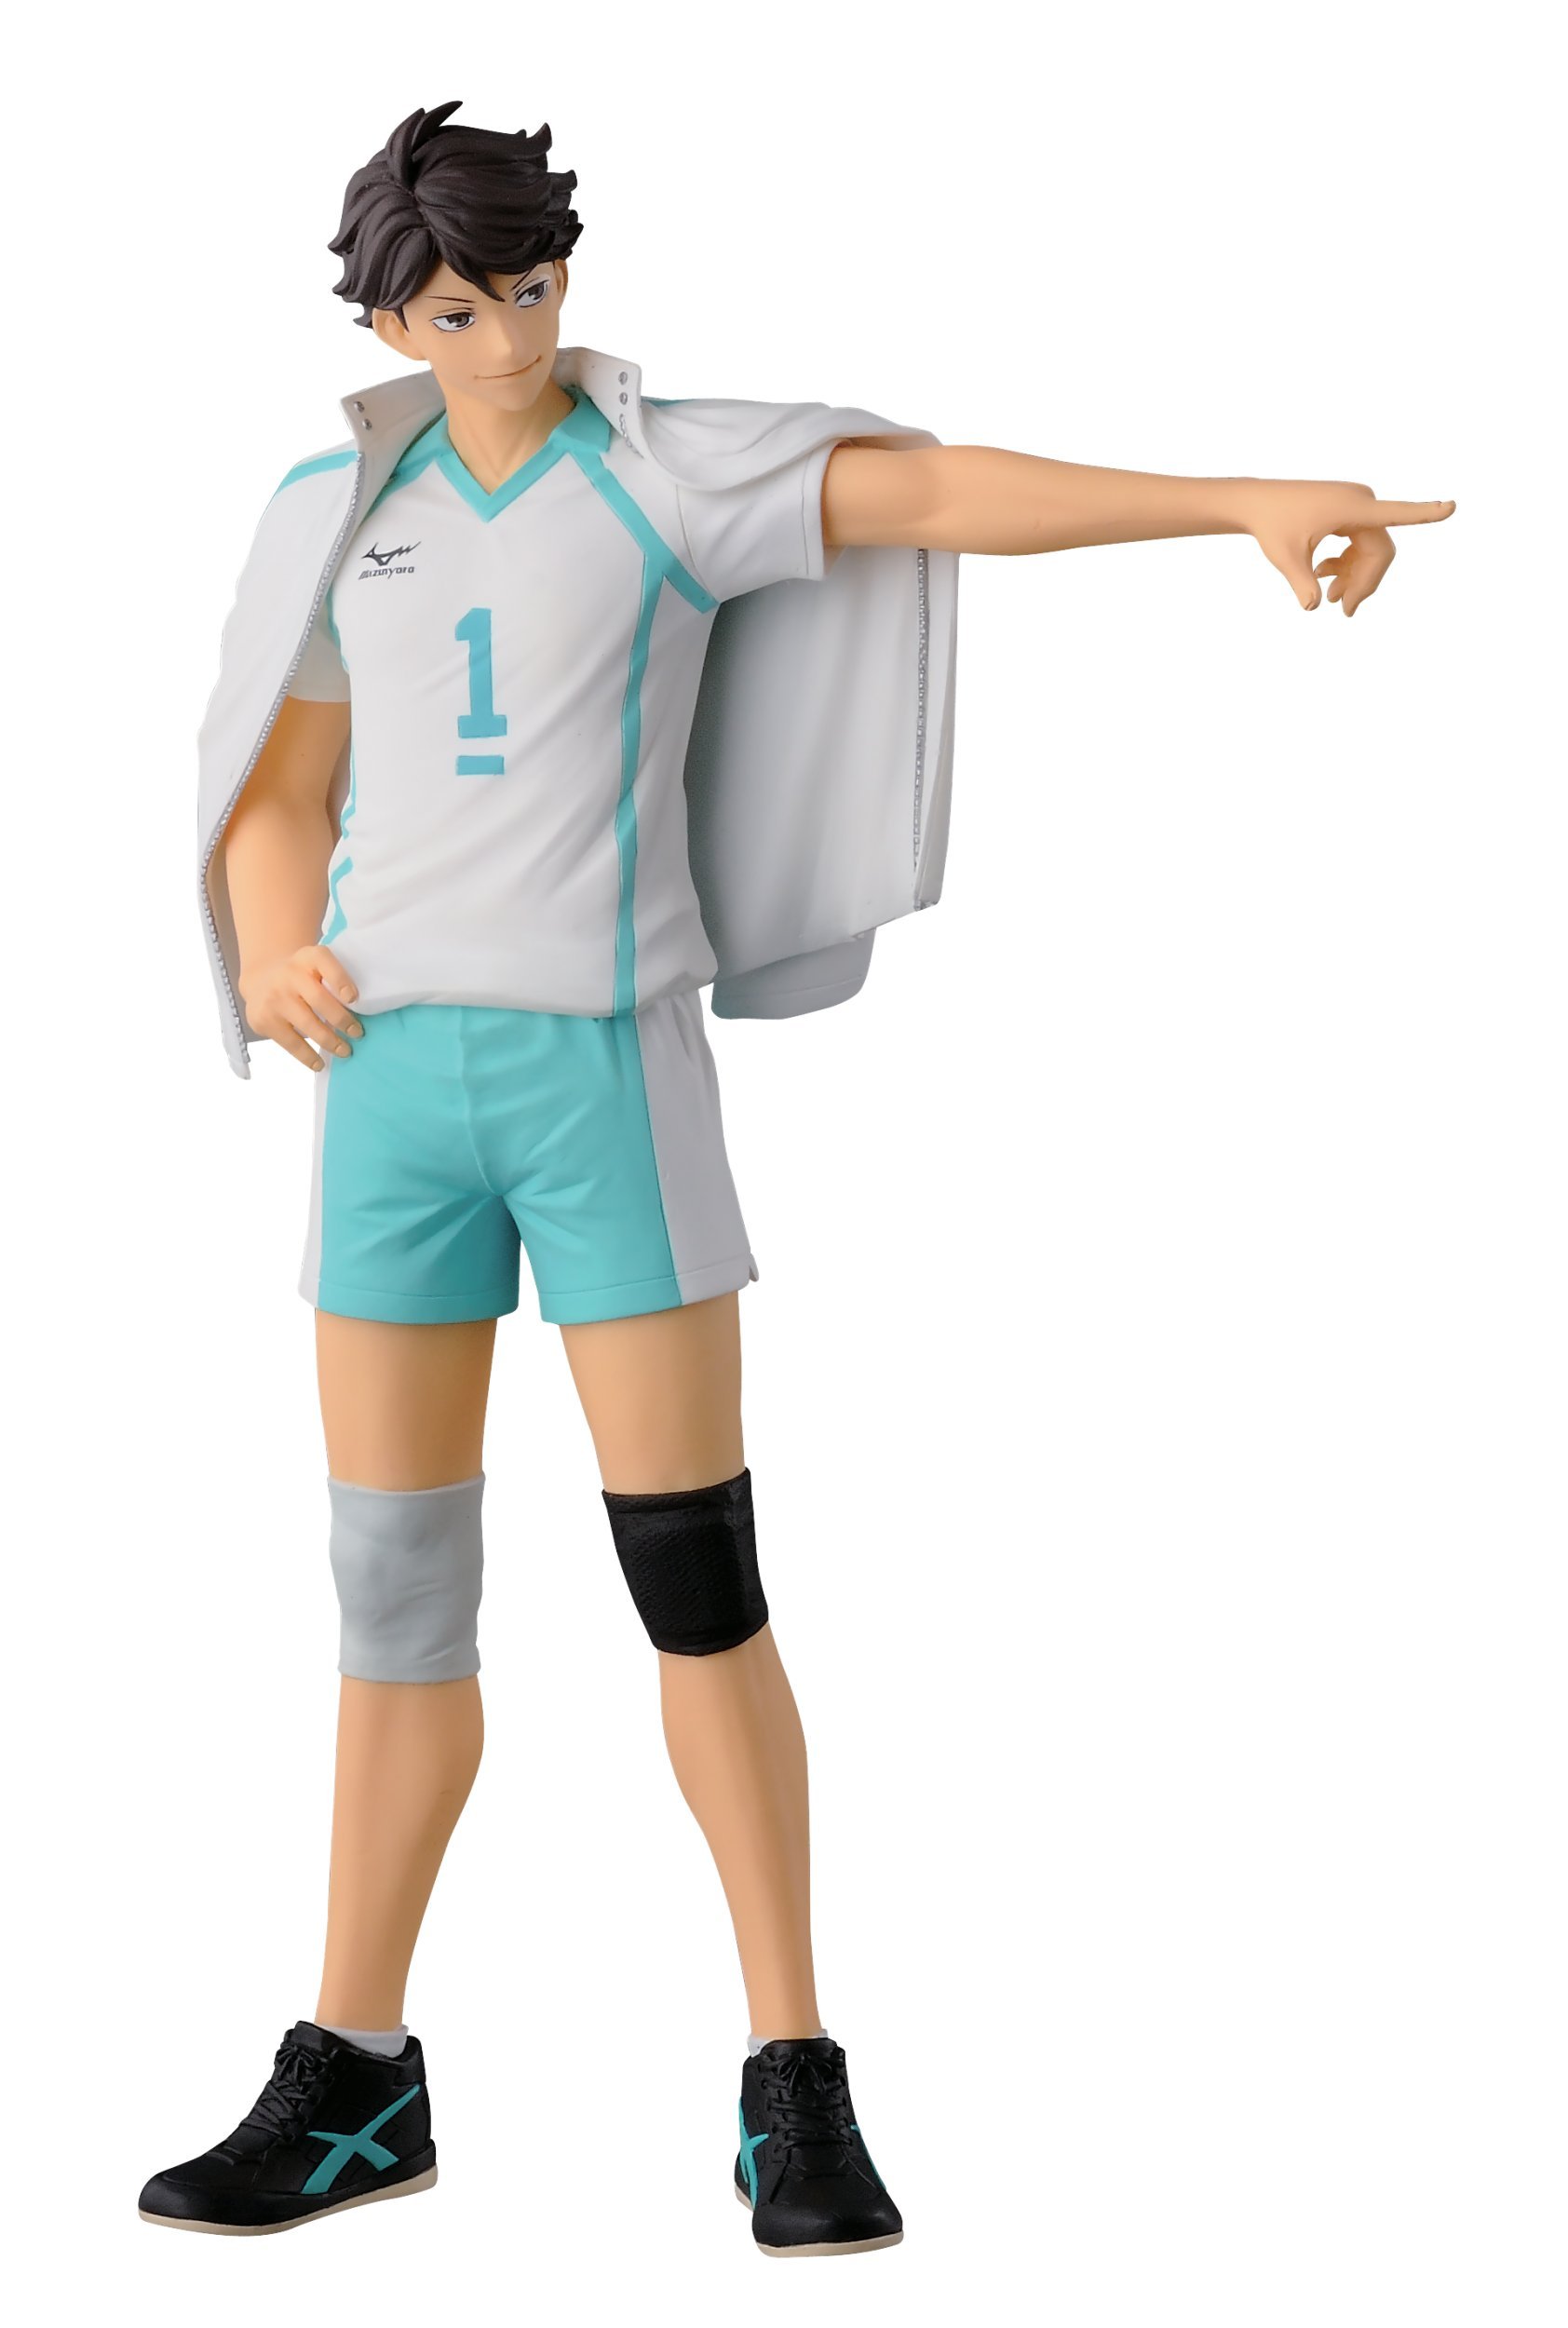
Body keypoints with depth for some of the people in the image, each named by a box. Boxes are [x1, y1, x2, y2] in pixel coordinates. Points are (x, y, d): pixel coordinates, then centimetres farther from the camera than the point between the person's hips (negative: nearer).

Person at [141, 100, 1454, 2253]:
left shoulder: (673, 468, 0)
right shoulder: (340, 511, 13)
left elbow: (942, 489, -14)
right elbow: (279, 803, 15)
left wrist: (1251, 501, -26)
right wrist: (276, 962, -8)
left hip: (612, 1065, -4)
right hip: (394, 1079, 4)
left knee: (699, 1588, -5)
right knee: (396, 1587, 7)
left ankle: (798, 2092, 4)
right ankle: (355, 2084, 17)